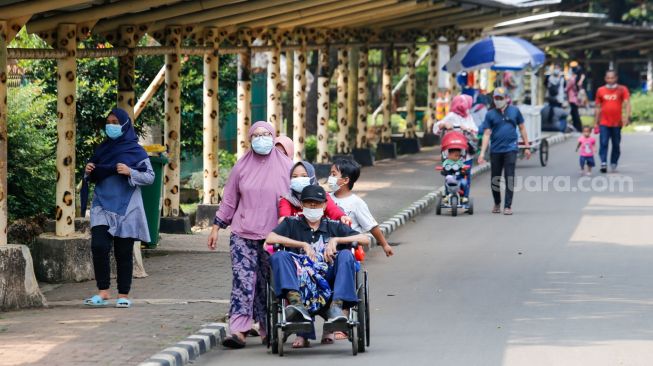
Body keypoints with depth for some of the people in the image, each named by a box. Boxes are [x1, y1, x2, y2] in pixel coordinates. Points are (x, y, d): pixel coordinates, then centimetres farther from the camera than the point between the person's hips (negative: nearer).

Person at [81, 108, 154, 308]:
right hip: (103, 205, 3)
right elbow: (94, 177, 21)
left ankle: (124, 294, 9)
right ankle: (103, 292, -6)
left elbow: (150, 177, -3)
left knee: (124, 252, 0)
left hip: (125, 208, -3)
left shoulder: (136, 151, -1)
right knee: (99, 246, -13)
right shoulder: (103, 149, 12)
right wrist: (89, 172, -2)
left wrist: (130, 172, -18)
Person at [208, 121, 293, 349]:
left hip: (273, 236, 0)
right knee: (243, 281, -10)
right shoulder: (242, 167, 9)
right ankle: (238, 330, -15)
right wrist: (216, 227, 11)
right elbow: (229, 200, 14)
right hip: (243, 234, 1)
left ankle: (267, 330, 13)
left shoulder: (285, 166, 4)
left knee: (268, 284, 4)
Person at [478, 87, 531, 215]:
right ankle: (497, 204, 26)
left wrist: (527, 146, 10)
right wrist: (482, 153, -4)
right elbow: (487, 134, 3)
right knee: (495, 179, 7)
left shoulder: (514, 111, 5)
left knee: (509, 177, -8)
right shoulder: (490, 114, 5)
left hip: (510, 149, -1)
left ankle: (508, 206, -6)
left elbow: (522, 128, 12)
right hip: (495, 150, 2)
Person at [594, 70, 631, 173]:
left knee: (616, 144, 7)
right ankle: (603, 163, -18)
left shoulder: (622, 90, 1)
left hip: (617, 123, -1)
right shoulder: (600, 90, 8)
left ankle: (614, 164, 19)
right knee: (603, 143, -12)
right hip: (604, 123, 1)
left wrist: (627, 116, -25)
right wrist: (596, 122, 13)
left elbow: (627, 103, -9)